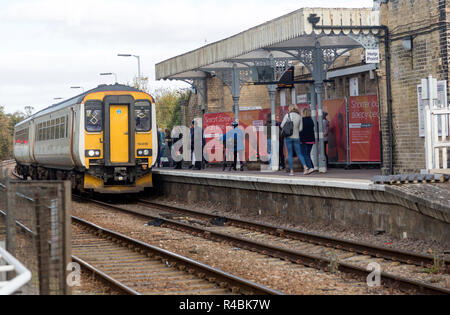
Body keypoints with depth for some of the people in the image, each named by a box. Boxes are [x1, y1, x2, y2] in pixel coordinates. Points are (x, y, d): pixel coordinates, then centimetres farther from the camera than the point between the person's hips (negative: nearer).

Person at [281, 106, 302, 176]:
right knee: (298, 153, 7)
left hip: (288, 137, -2)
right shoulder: (299, 117, 3)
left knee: (290, 154, 2)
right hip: (296, 137, 2)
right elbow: (300, 129, 5)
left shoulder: (287, 115, -5)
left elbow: (282, 125, -5)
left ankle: (292, 171, -3)